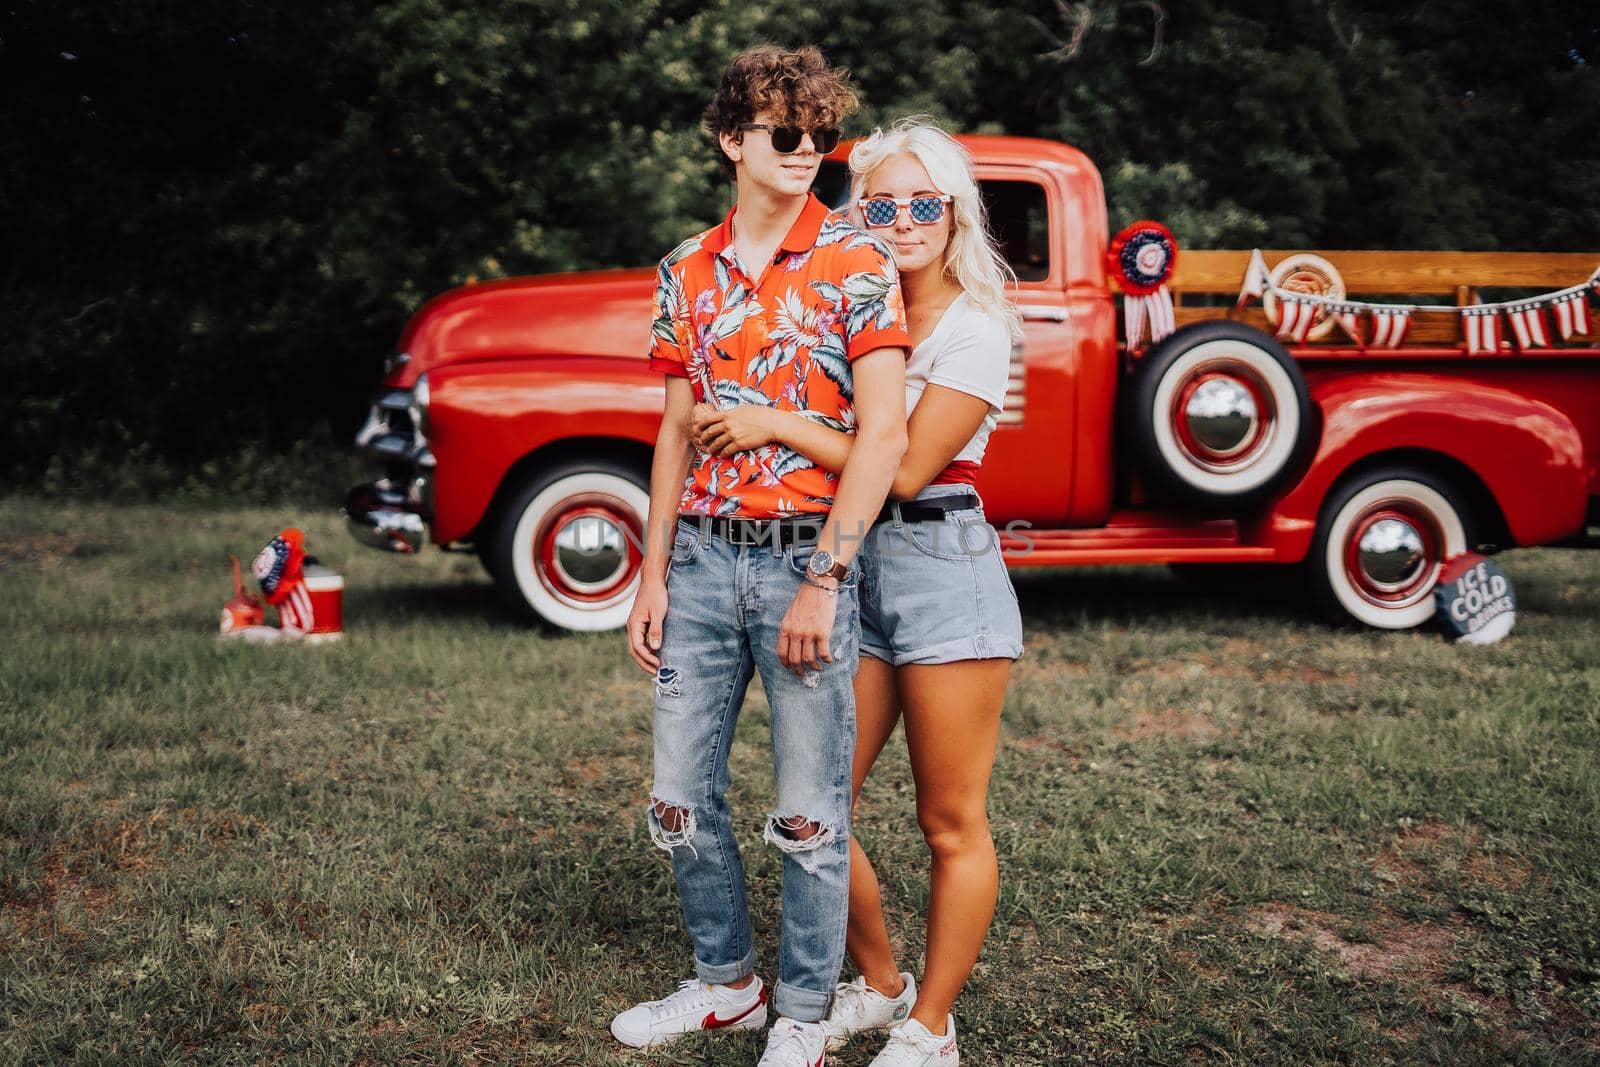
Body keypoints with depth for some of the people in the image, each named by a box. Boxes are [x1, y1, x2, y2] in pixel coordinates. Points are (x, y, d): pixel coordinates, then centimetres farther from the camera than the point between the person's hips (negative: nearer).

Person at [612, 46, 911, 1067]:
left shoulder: (857, 263, -6)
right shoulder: (687, 272, 9)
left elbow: (884, 433, -13)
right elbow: (677, 433, 12)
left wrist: (824, 581, -18)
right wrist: (653, 578, 8)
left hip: (807, 559, -5)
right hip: (704, 558, 5)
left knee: (809, 813, 4)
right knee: (681, 797, 12)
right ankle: (726, 980, 32)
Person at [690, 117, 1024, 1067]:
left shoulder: (975, 328, -7)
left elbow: (908, 466, -15)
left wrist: (778, 426, -14)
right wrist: (738, 423, 1)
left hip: (943, 563, -7)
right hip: (854, 568, 7)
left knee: (952, 823, 3)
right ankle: (880, 982, 28)